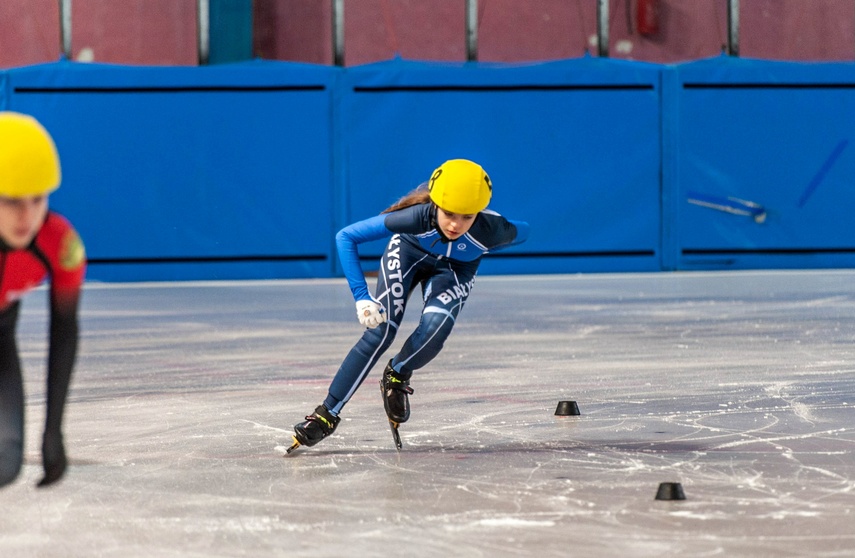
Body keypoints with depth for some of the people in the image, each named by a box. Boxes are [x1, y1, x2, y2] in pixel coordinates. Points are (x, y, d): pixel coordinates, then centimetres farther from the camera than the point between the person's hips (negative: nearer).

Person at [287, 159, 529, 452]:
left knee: (434, 327, -26)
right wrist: (361, 297, -39)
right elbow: (346, 237, -34)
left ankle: (396, 377, 6)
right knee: (380, 330, -18)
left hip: (455, 270, 1)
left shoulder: (491, 229, -37)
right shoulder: (417, 216, -41)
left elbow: (521, 232, -11)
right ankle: (327, 414, -11)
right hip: (408, 252, -1)